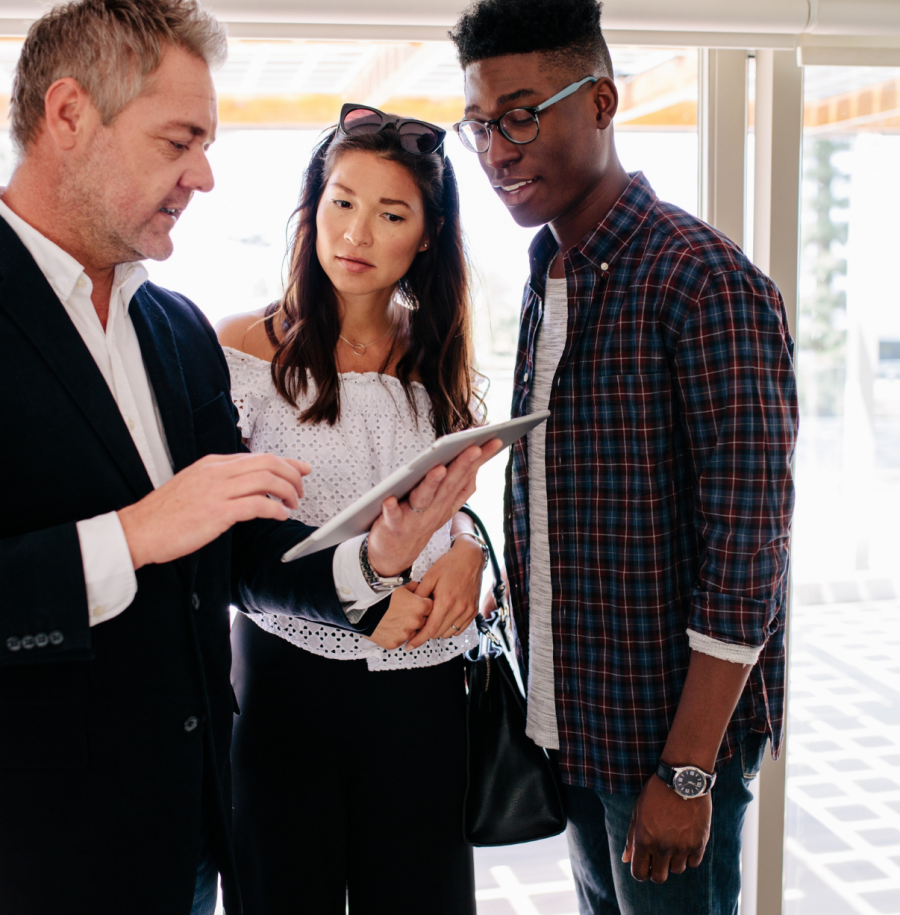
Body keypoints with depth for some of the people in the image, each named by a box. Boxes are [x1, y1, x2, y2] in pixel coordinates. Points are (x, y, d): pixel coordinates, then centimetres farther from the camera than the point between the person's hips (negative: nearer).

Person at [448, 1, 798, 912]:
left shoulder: (705, 281, -17)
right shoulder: (545, 282, 8)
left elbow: (748, 544, -19)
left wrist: (687, 770, -19)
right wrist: (534, 694, 10)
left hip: (672, 726, -7)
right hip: (573, 723, 7)